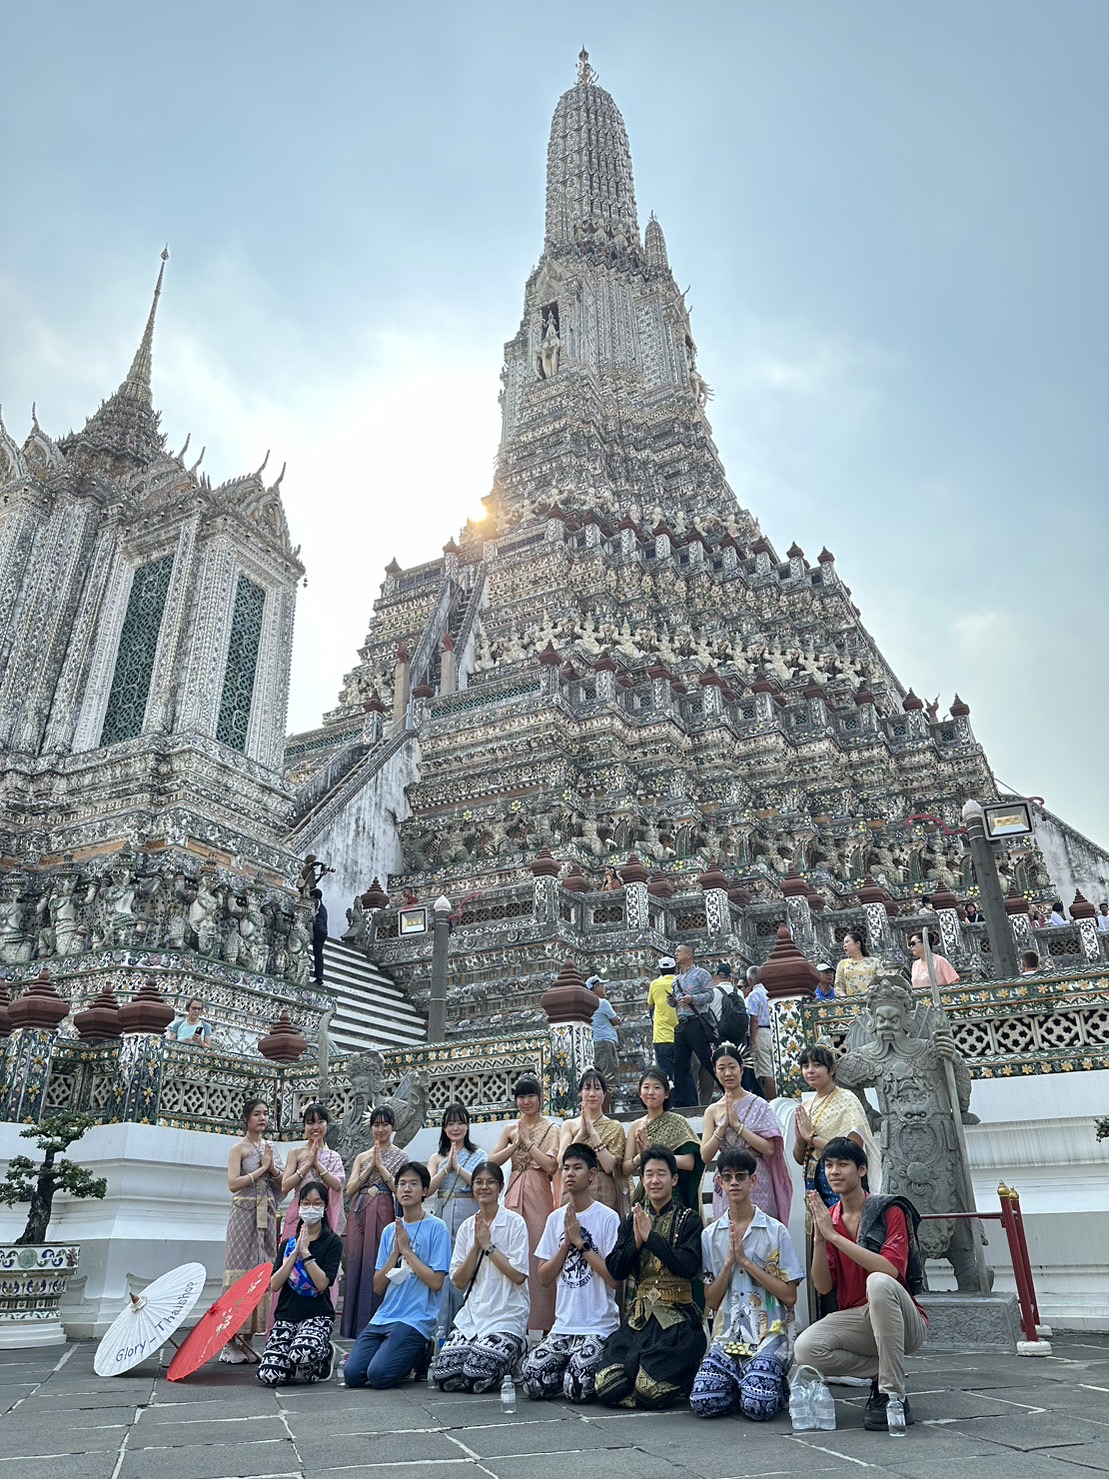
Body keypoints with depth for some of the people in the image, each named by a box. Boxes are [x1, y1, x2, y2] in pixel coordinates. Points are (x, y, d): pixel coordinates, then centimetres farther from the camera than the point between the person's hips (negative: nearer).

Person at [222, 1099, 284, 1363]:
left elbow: (282, 1185, 13)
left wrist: (272, 1169, -5)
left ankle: (248, 1340, 10)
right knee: (241, 1271, -6)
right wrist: (262, 1169, -12)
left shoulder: (269, 1147, 14)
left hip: (267, 1215, 5)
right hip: (245, 1212, -5)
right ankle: (230, 1343, 0)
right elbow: (233, 1183, -13)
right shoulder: (239, 1147, -2)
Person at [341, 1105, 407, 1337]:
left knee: (377, 1266, -8)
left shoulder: (399, 1157, 5)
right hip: (359, 1215, 5)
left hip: (382, 1214, -4)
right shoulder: (362, 1157, 17)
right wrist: (369, 1168, -3)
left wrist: (380, 1166, -9)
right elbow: (349, 1190, 8)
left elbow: (399, 1189, -6)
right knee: (356, 1264, 1)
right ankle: (359, 1327, 10)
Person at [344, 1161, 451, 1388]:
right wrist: (395, 1253, -6)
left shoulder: (436, 1227, -5)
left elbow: (436, 1282, -12)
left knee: (379, 1375, -20)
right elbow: (378, 1287, 8)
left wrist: (407, 1250, -11)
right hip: (383, 1316, 6)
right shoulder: (390, 1231, 12)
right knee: (353, 1375, -9)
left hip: (416, 1320, -6)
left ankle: (421, 1357, 9)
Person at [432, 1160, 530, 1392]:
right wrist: (476, 1246, -8)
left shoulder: (515, 1223, -5)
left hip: (506, 1318, -5)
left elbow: (519, 1275, -13)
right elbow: (459, 1282, 5)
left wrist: (488, 1245, -11)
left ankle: (516, 1356, 10)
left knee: (476, 1377, -21)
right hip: (471, 1316, 5)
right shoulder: (467, 1227, 9)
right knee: (443, 1375, -12)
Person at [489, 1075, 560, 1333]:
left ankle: (543, 1320, 5)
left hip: (538, 1194, -3)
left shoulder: (551, 1129, 3)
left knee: (538, 1252, -5)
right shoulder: (511, 1130, 13)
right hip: (514, 1193, 3)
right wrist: (516, 1143, -6)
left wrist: (528, 1141, -8)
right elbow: (492, 1161, 4)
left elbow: (551, 1165, -10)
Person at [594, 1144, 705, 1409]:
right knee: (607, 1389, -13)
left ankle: (687, 1377, 12)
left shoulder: (688, 1220, 0)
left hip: (676, 1319, -4)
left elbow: (688, 1267, -15)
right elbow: (615, 1270, 4)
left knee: (650, 1391, -20)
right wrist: (637, 1241, -12)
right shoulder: (632, 1220, 13)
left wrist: (651, 1237, -16)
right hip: (638, 1317, 4)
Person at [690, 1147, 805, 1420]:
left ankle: (780, 1387, 8)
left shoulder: (775, 1232, -1)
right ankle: (744, 1385, 10)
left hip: (769, 1338, -3)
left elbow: (790, 1296, -6)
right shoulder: (710, 1236, 7)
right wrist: (730, 1261, -10)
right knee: (703, 1402, -19)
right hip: (728, 1336, 3)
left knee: (757, 1407, -24)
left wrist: (745, 1260, -12)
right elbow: (711, 1301, 5)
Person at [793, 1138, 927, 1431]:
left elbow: (891, 1269, -24)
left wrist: (834, 1235, -24)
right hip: (853, 1318, 4)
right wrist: (819, 1240, -17)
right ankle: (883, 1375, 0)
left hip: (903, 1323, -4)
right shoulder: (828, 1219, 6)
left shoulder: (889, 1211, -7)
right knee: (805, 1350, -25)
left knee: (878, 1282, -37)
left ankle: (894, 1396, -25)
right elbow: (823, 1286, 0)